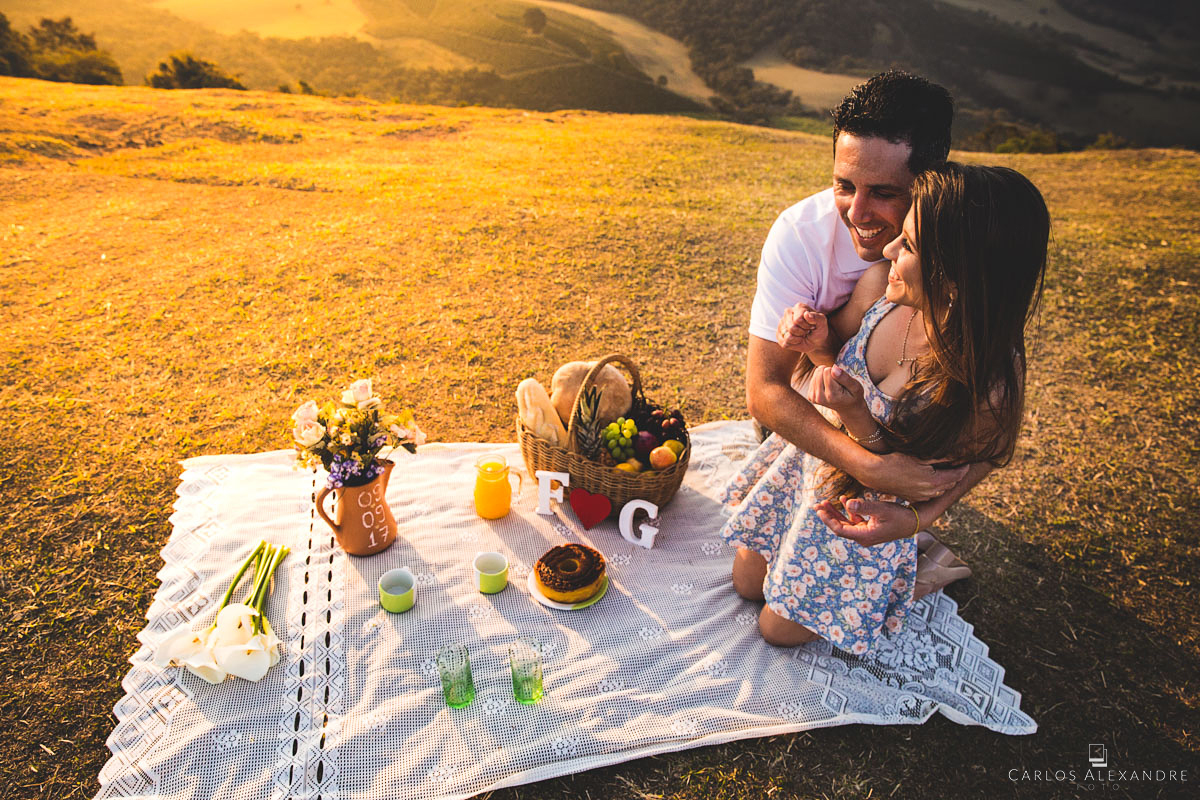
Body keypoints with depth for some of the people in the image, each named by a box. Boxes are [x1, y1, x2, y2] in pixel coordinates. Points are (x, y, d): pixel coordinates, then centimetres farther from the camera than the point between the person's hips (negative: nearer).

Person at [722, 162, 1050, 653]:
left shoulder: (990, 389, -36)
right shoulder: (880, 285, -23)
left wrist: (858, 418, -37)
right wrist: (818, 347, -27)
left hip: (864, 510, -5)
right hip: (809, 455, 5)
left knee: (779, 631, 16)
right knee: (746, 584, 22)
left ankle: (925, 576, 32)